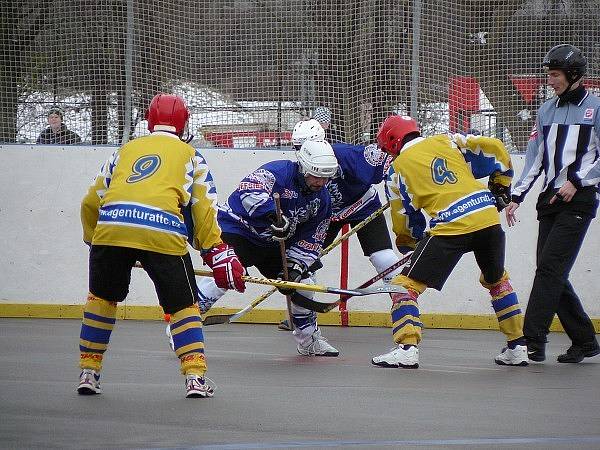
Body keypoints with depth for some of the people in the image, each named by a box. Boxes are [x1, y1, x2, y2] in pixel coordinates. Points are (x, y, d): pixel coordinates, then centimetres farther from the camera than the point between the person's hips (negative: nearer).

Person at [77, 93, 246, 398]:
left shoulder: (126, 150, 30)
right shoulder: (189, 156, 24)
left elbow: (91, 203, 29)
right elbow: (204, 209, 13)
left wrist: (94, 241, 42)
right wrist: (217, 254, 13)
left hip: (110, 225, 2)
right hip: (162, 231, -2)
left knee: (102, 298, 23)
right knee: (183, 304, 11)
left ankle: (88, 373, 23)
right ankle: (195, 377, -1)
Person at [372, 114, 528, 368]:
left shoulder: (400, 166, 11)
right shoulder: (446, 142, 18)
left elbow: (404, 216, 15)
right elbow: (495, 149, 15)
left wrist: (409, 241, 35)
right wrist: (501, 187, 28)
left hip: (450, 227, -5)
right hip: (488, 218, 5)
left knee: (408, 283, 3)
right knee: (497, 280, 28)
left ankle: (407, 348, -13)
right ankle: (517, 347, 29)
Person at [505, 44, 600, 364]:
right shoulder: (547, 111, 16)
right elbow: (534, 156, 17)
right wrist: (516, 196, 10)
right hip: (550, 199, 7)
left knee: (550, 267, -15)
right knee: (551, 273, 2)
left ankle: (532, 341, -18)